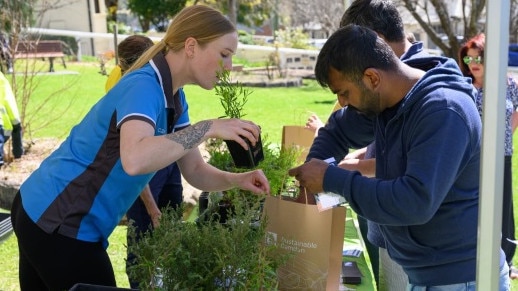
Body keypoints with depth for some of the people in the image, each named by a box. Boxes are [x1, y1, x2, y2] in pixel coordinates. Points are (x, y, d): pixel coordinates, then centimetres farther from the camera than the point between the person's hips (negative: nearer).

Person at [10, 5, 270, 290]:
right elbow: (135, 159, -42)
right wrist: (209, 128, -34)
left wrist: (237, 180, -11)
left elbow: (195, 171, 8)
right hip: (58, 223, -9)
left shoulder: (173, 98, 6)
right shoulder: (144, 86, -23)